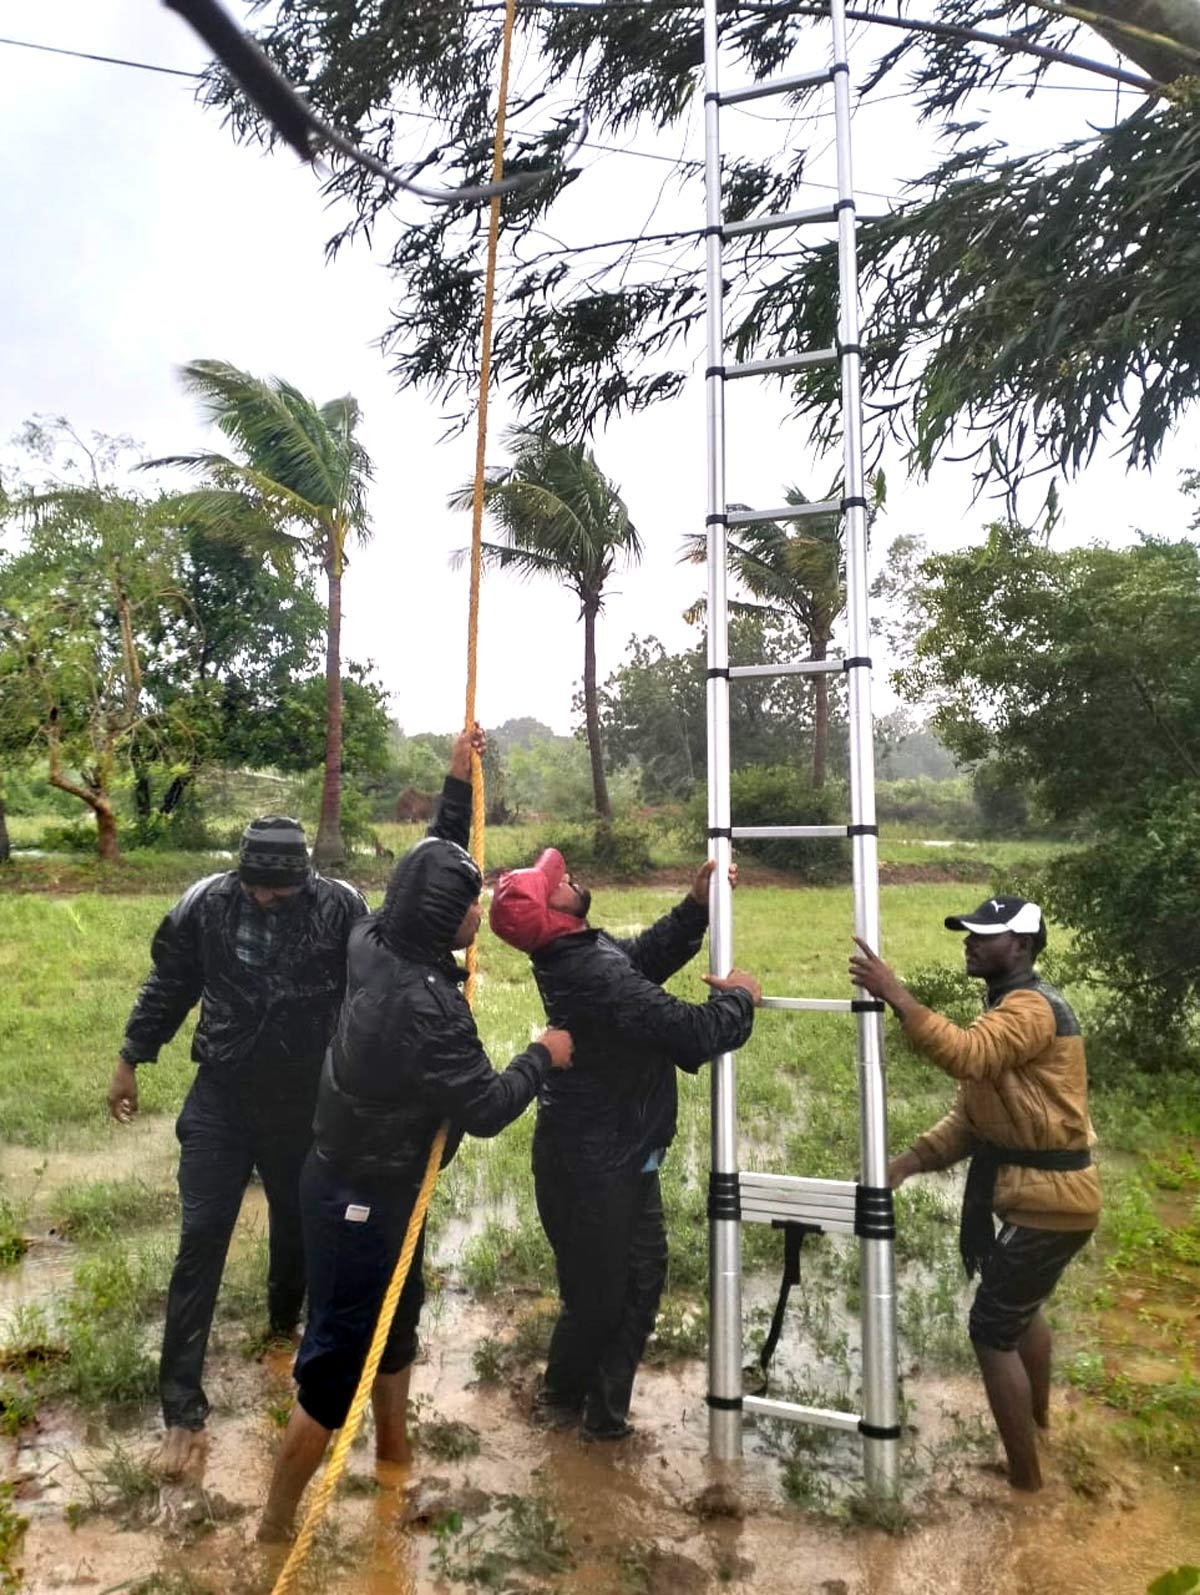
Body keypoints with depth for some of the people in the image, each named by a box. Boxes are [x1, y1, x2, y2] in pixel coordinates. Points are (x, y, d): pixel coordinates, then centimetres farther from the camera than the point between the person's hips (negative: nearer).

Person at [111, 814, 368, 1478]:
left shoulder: (342, 908, -18)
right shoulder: (206, 902, -12)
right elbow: (168, 984, 4)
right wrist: (130, 1059, 8)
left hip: (307, 1104, 0)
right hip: (220, 1099, 0)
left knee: (298, 1225, 19)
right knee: (200, 1239, 1)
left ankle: (286, 1320, 49)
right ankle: (182, 1408, 14)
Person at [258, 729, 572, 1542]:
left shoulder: (374, 940, -8)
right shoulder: (426, 1004, -32)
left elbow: (433, 865, 8)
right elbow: (486, 1111, -26)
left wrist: (459, 785, 4)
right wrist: (543, 1056, -10)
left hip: (361, 1179, 9)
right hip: (361, 1198, -9)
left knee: (397, 1317, 26)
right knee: (338, 1357, 8)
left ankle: (395, 1449, 47)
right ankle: (277, 1523, 26)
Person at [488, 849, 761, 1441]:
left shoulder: (580, 951, -2)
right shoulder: (596, 975, -32)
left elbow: (646, 956, 11)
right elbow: (693, 1035, -31)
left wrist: (698, 904, 1)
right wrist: (738, 998, -11)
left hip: (619, 1153, 9)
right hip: (594, 1164, -9)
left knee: (643, 1274, 19)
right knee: (599, 1296, 13)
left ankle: (605, 1409, 35)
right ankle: (563, 1397, 40)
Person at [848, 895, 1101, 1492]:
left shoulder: (1033, 1007, -21)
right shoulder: (1005, 1009, 11)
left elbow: (965, 1055, -42)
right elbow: (970, 1115, 7)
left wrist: (894, 996, -43)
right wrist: (911, 1160, -5)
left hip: (1047, 1199, -10)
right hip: (1037, 1192, 10)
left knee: (992, 1330, -1)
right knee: (1022, 1307, 30)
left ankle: (1025, 1478, 15)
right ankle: (1037, 1418, 54)